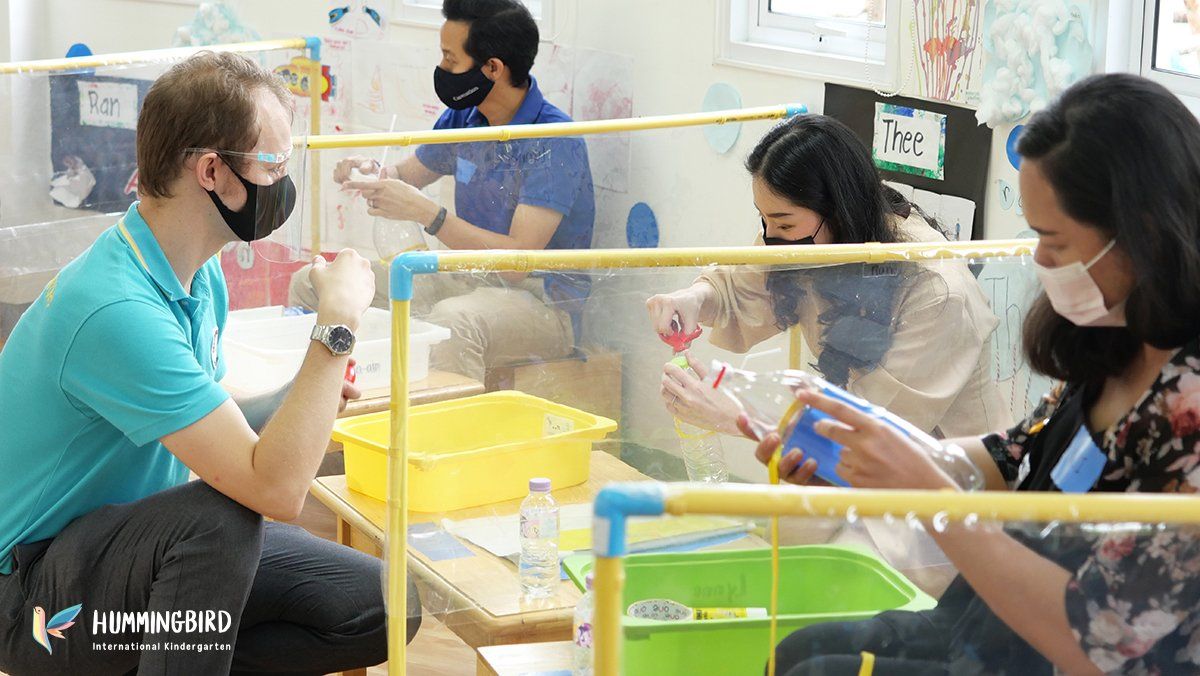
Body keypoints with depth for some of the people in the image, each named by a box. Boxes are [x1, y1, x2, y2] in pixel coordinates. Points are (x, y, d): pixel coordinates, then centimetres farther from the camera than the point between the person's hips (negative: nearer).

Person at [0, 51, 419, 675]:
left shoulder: (202, 276, 2)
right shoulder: (117, 308, -29)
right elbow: (276, 488, -34)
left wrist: (303, 401, -4)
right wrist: (337, 324, -27)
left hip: (144, 541, 9)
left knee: (383, 610, -6)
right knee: (220, 512, -37)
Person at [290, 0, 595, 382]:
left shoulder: (554, 142, -19)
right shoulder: (462, 118, 5)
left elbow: (518, 257, -26)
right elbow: (409, 174, 24)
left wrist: (426, 213, -28)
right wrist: (371, 172, -1)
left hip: (541, 302, -8)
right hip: (466, 282, 8)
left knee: (451, 322, -43)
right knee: (309, 286, 3)